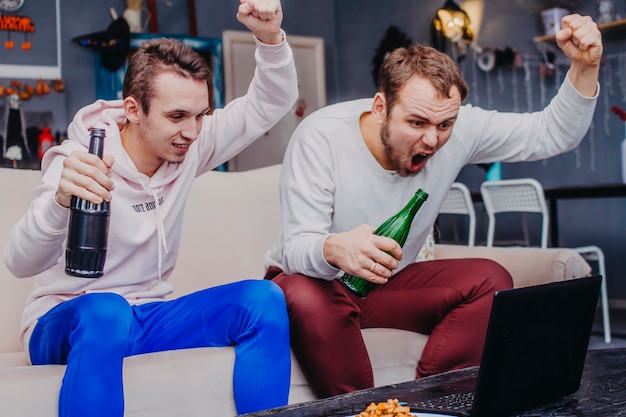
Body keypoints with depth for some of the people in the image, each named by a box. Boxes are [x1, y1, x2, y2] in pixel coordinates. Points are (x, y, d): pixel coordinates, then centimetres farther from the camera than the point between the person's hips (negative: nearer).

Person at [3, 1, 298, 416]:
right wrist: (61, 198, -52)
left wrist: (270, 36, -21)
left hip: (148, 318, 5)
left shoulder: (188, 147, -2)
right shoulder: (83, 160, -18)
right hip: (66, 322, -4)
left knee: (264, 298, -18)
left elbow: (273, 103, -1)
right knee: (105, 310, -40)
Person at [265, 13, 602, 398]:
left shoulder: (458, 128, -12)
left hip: (388, 282, 5)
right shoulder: (321, 136, -24)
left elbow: (552, 134, -6)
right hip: (314, 278, -4)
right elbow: (295, 250, -29)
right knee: (307, 299, -39)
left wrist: (585, 67, -22)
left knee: (491, 280, -16)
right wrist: (333, 249, -52)